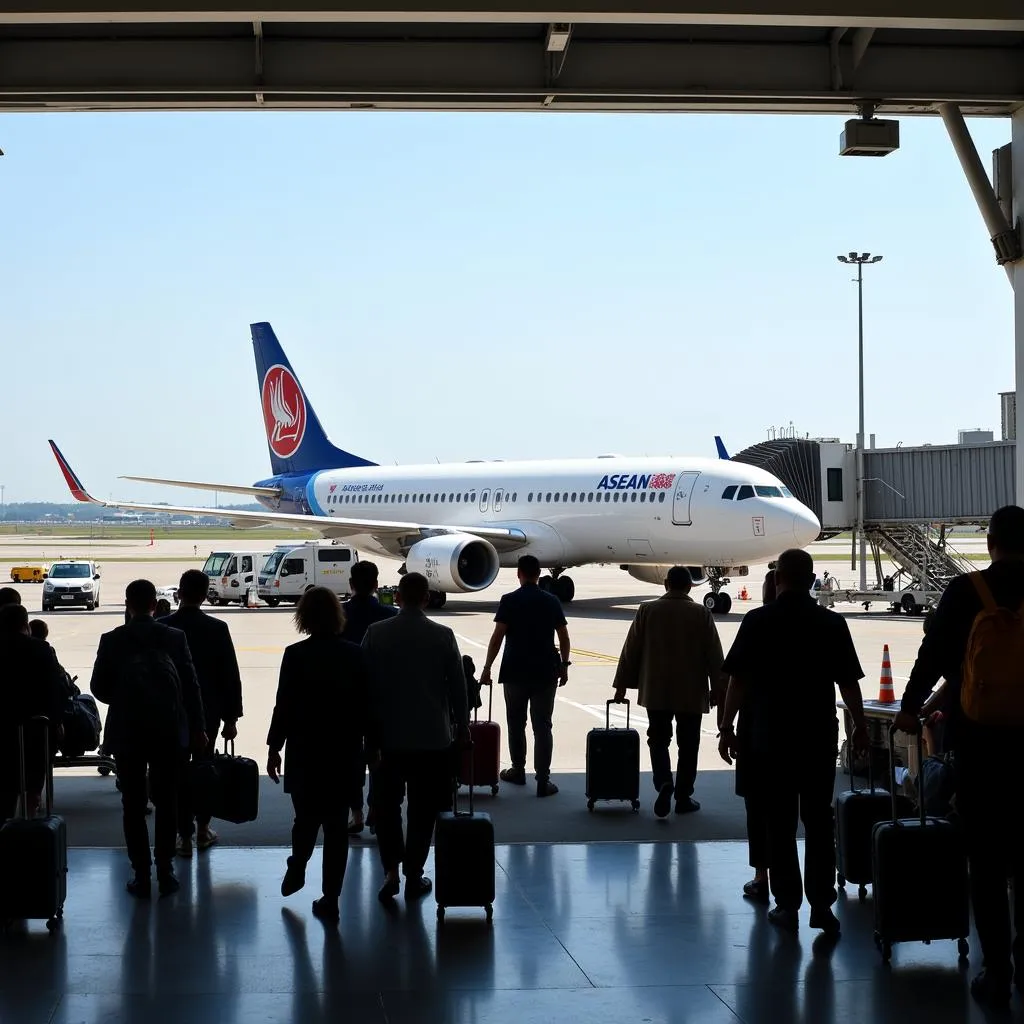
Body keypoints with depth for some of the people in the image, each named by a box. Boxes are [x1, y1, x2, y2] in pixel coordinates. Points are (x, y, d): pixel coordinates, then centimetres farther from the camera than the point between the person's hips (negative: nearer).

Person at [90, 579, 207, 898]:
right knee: (166, 802, 9)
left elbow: (98, 687, 0)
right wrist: (197, 728, 6)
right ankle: (165, 871, 10)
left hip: (127, 732, -1)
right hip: (168, 731, 1)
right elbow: (191, 685, -2)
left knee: (133, 804, 5)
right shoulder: (175, 638, -2)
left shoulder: (112, 640, -3)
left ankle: (141, 875, 5)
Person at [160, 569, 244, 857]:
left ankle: (185, 835, 5)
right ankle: (202, 829, 22)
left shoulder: (161, 628, -10)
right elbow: (230, 676, -6)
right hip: (208, 711, 1)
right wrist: (231, 717, 2)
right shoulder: (217, 629, -9)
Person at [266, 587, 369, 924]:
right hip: (345, 751, 2)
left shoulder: (296, 655, -11)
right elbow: (365, 704, 3)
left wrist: (274, 747, 0)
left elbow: (284, 705, -9)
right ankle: (330, 899, 7)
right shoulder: (355, 655, -1)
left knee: (307, 817, 18)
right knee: (336, 822, 6)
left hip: (306, 751, -2)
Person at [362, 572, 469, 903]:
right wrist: (462, 726, 12)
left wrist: (369, 732, 7)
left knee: (387, 804, 12)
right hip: (432, 737, 0)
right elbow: (457, 685, -1)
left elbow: (365, 684, -2)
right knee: (422, 809, 9)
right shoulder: (443, 636, -7)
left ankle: (390, 869, -1)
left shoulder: (377, 633, -5)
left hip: (389, 736, 0)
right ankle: (414, 875, 12)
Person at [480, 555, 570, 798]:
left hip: (515, 672, -1)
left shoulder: (509, 601, -6)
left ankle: (518, 771, 26)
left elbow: (498, 636, -10)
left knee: (516, 723, 15)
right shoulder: (552, 602, 1)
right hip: (545, 672, 1)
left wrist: (487, 667, -5)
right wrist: (563, 666, 13)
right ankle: (543, 780, -4)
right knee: (542, 726, 1)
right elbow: (563, 637, 2)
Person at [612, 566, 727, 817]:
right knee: (688, 744, 8)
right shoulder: (702, 614, -5)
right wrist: (718, 688, 5)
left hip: (656, 691, 1)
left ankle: (664, 784, -14)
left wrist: (622, 685, 9)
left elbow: (630, 651, 1)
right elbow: (714, 655, -4)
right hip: (691, 693, -1)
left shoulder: (647, 610, -3)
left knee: (658, 740, 9)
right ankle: (683, 798, 11)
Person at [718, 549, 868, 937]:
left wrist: (726, 728, 2)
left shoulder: (757, 622, -5)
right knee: (818, 821, 8)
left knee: (779, 822, 6)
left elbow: (738, 681, -6)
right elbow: (848, 682, 1)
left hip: (770, 737, -1)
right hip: (819, 735, 1)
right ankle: (821, 902, 2)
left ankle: (787, 904, 8)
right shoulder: (832, 624, -2)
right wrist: (860, 726, 13)